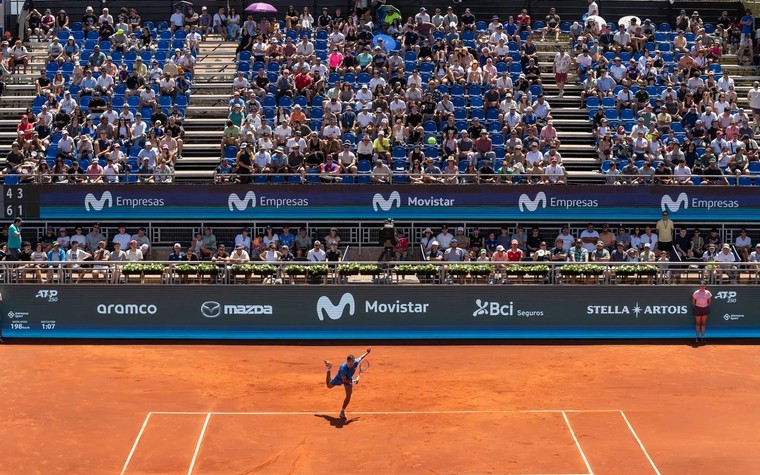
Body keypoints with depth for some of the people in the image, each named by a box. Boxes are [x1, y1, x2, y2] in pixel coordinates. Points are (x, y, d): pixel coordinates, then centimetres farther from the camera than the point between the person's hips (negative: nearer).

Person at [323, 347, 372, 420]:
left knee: (348, 396, -9)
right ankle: (329, 368, 47)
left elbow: (361, 358, -10)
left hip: (349, 378, 3)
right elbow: (344, 380, -36)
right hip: (339, 379, -3)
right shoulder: (343, 368, -45)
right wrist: (354, 381, -40)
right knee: (329, 386, 26)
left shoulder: (356, 362, -33)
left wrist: (367, 352, 1)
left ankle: (342, 411, 10)